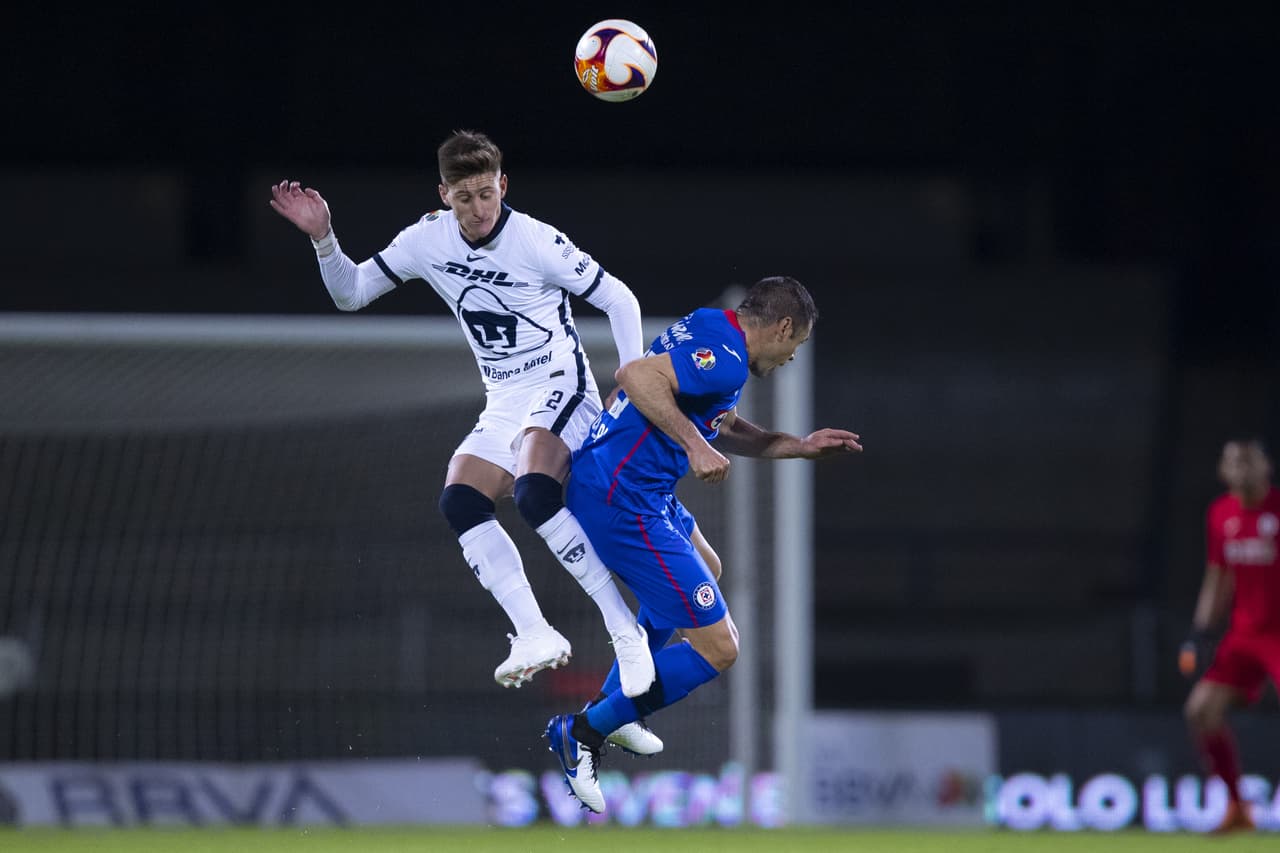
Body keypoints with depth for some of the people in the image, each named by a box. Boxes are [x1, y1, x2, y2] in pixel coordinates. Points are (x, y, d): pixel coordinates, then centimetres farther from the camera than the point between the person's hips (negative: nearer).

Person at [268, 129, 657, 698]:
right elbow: (351, 293, 9)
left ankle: (625, 630, -26)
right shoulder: (428, 240, 1)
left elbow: (619, 299, -4)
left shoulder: (536, 242, -13)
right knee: (460, 501, -18)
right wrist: (323, 239, -8)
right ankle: (535, 636, -24)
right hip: (503, 406, 6)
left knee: (534, 492, -32)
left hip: (559, 386, -6)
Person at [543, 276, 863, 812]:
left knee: (699, 568, 38)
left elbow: (724, 430, 31)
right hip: (625, 502, -11)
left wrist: (801, 446, 32)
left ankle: (616, 716, 40)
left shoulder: (707, 332, 16)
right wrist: (695, 444, -28)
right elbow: (636, 375, -30)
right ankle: (583, 733, -4)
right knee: (717, 649, -9)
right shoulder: (725, 358, -16)